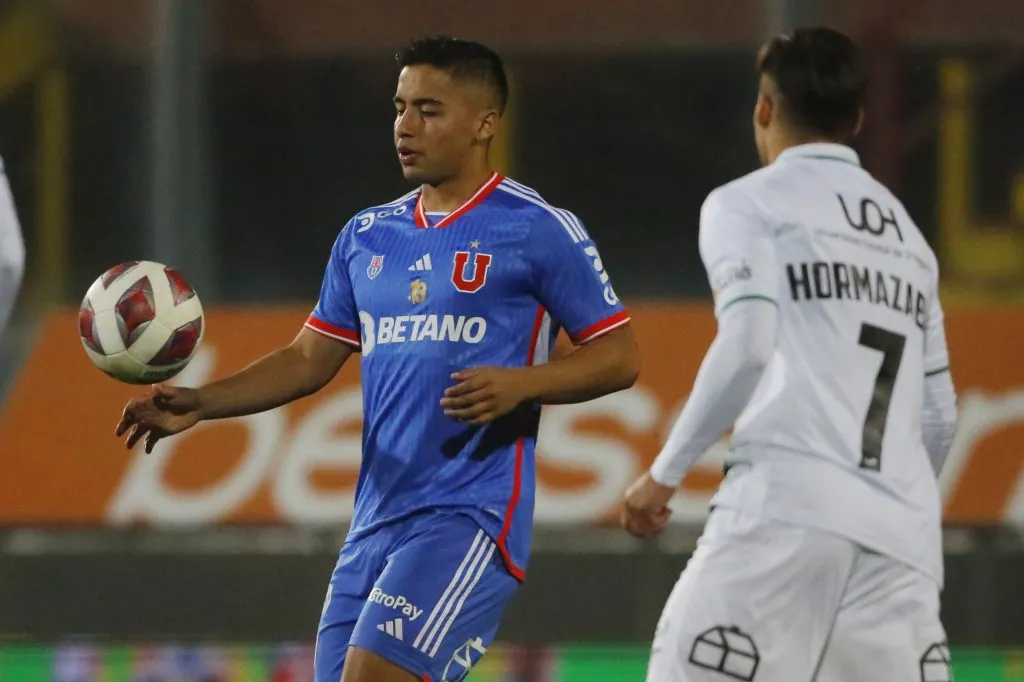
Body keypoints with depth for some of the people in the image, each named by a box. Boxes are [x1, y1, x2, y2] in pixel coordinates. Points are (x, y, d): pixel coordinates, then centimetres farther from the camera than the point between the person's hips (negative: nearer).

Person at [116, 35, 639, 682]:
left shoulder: (538, 229, -3)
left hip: (471, 514, -7)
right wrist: (199, 403, 6)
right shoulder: (368, 236, 16)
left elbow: (618, 357, -2)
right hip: (375, 520, 7)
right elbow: (311, 359, 20)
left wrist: (520, 384, -18)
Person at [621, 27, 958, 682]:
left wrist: (666, 473, -3)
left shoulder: (750, 204, 5)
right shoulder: (908, 235, 24)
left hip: (788, 510, -6)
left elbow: (748, 346, -11)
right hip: (901, 537, 6)